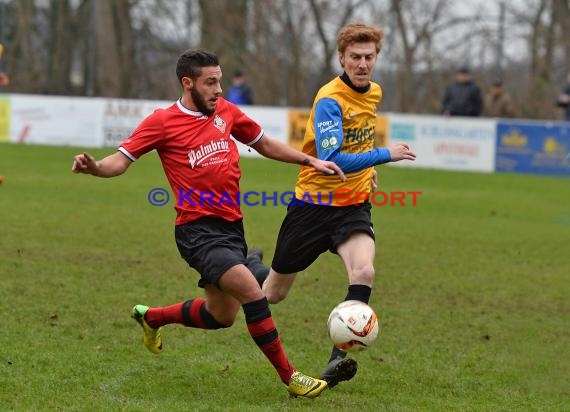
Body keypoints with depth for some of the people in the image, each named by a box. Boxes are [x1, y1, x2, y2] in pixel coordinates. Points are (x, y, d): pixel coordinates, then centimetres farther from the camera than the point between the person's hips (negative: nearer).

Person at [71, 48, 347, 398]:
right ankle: (290, 377, -13)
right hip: (198, 229, -7)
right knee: (252, 293, -23)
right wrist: (95, 167, -30)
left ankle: (151, 317, 44)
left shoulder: (224, 111, 9)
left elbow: (264, 144, 22)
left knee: (222, 316, 19)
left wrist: (311, 161, 15)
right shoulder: (163, 122, -7)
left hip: (231, 226, 7)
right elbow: (121, 160, -8)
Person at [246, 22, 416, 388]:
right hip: (314, 204, -5)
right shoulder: (330, 100, -20)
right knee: (274, 294, 11)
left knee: (364, 272, -26)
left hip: (353, 206, 5)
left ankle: (339, 359, -24)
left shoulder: (374, 93, 4)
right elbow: (331, 160, -31)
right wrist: (384, 155, -33)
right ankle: (250, 265, 48)